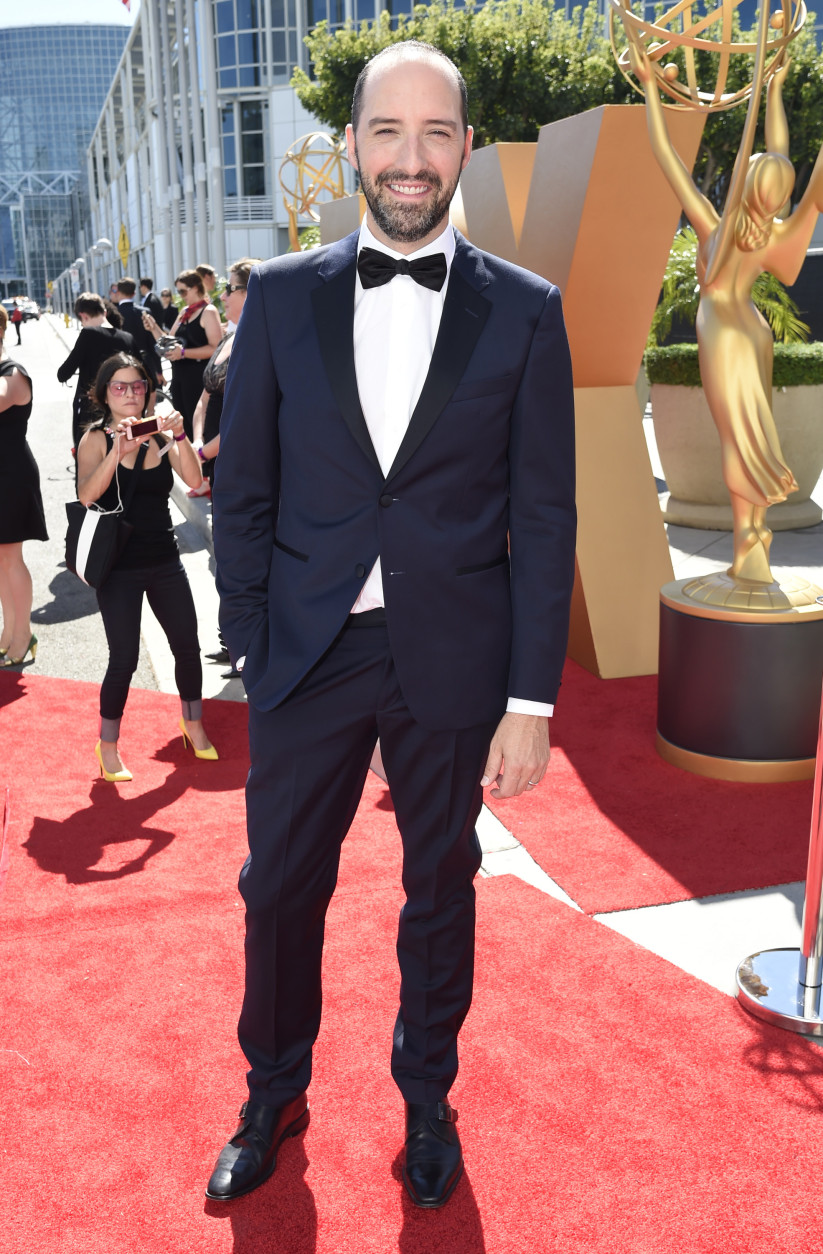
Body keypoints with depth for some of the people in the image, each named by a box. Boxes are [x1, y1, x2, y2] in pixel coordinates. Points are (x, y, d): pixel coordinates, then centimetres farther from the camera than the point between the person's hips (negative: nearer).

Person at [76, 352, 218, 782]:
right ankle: (108, 748, 16)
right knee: (124, 660, -3)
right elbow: (87, 495, -21)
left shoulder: (159, 435, 5)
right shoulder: (96, 439, -4)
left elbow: (194, 479, -10)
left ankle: (194, 726, 31)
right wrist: (118, 450, -32)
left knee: (187, 647, 8)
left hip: (164, 561, 4)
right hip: (119, 568, -4)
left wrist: (178, 437, -24)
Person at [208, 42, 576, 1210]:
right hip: (308, 653, 1)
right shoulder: (282, 295, 1)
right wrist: (250, 654, -1)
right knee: (279, 889, 12)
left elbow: (544, 517, -3)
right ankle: (274, 1096, 39)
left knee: (440, 890, 15)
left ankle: (428, 1096, 41)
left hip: (453, 662, -1)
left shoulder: (525, 312, -2)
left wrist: (531, 700, -6)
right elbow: (243, 492, 3)